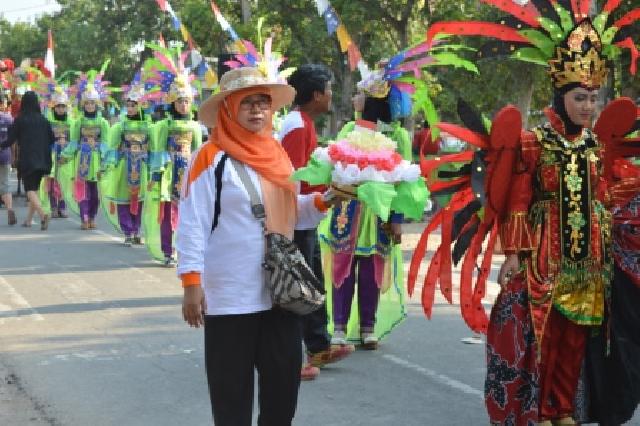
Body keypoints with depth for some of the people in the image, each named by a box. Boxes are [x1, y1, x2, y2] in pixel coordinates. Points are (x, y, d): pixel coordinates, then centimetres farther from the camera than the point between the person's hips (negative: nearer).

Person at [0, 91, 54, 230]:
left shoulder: (20, 120, -7)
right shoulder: (43, 120, 3)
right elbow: (51, 139, 7)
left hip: (27, 160, -4)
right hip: (41, 160, 4)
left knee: (30, 190, -6)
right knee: (34, 188, 15)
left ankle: (42, 214, -29)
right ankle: (29, 219, 20)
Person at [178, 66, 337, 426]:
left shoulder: (278, 155, 10)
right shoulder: (212, 158, -10)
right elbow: (192, 225, -12)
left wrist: (323, 201, 0)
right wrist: (192, 283, -18)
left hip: (280, 292, 6)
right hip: (230, 297, -6)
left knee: (283, 385, 12)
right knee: (232, 393, 3)